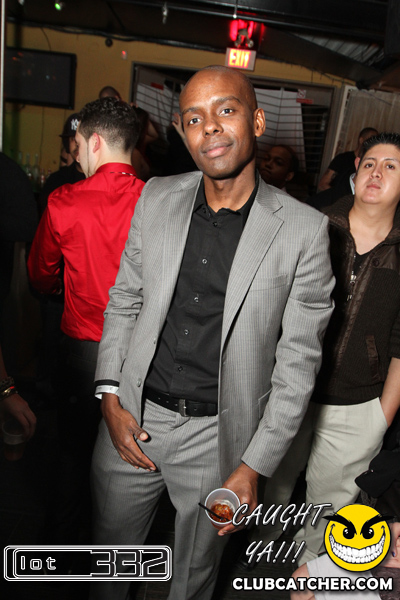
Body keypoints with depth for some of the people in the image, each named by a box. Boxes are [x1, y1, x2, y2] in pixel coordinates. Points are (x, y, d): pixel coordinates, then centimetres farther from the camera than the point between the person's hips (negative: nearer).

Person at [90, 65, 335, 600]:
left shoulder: (303, 229, -12)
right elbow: (124, 300, 5)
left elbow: (299, 357, -9)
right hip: (132, 418, 3)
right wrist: (110, 399, -2)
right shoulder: (156, 199, -2)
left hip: (218, 435, -2)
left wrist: (254, 466, -9)